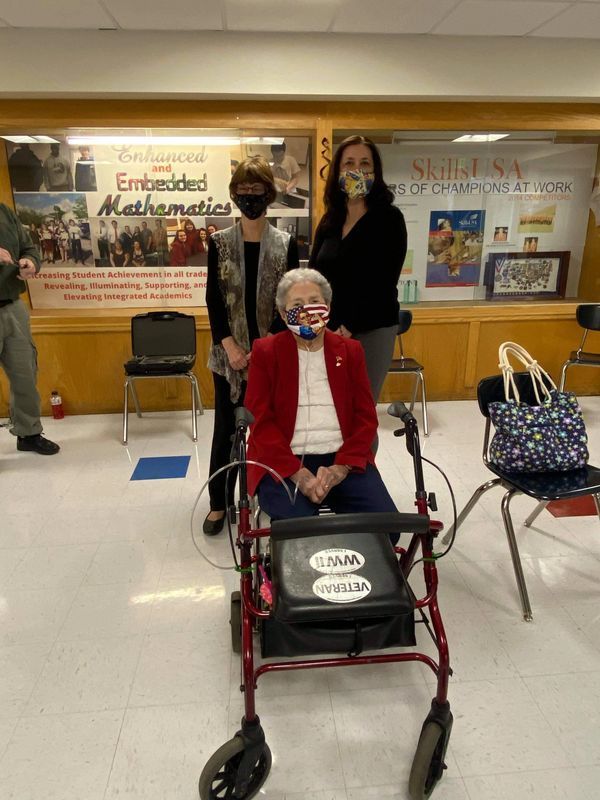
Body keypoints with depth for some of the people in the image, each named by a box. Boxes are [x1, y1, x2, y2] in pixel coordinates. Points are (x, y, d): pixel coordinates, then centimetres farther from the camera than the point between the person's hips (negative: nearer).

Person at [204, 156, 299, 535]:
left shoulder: (286, 244, 1)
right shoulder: (219, 242, 3)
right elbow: (213, 299, 0)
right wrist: (230, 345, -12)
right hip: (229, 352, 1)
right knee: (226, 427, 6)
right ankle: (219, 503, 19)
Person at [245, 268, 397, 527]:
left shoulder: (350, 350, 11)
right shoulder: (265, 351, 4)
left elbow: (366, 416, 6)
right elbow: (260, 421, -3)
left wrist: (341, 468, -10)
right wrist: (298, 474, -16)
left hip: (342, 459, 3)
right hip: (284, 463, -2)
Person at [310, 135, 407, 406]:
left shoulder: (389, 218, -5)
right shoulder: (330, 219, 11)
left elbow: (382, 283, -13)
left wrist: (349, 329, -15)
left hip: (370, 331, -5)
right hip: (328, 332, 5)